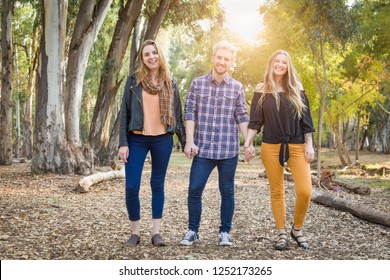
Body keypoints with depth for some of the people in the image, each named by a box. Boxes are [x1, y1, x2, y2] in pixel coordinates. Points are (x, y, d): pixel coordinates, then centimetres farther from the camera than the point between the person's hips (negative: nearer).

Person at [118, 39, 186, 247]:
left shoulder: (170, 83, 6)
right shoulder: (134, 80, 0)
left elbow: (177, 113, 9)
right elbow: (125, 112, 0)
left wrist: (185, 141, 4)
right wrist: (123, 143, -7)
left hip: (162, 140, 1)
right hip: (137, 139, -1)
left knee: (158, 185, 7)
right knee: (131, 186, -5)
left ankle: (156, 232, 14)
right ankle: (135, 232, 10)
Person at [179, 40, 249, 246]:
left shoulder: (237, 87, 5)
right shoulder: (197, 83, 3)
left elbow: (242, 117, 7)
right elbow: (190, 113, 0)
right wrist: (189, 142, -8)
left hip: (228, 150, 1)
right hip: (202, 148, -1)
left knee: (227, 191, 8)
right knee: (194, 189, -2)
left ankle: (225, 232, 19)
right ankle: (192, 231, 13)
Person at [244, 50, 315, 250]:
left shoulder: (297, 90, 7)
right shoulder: (261, 91, 5)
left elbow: (306, 120, 6)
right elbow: (255, 121, 5)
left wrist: (309, 145, -1)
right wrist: (248, 143, -4)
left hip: (297, 146, 0)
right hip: (271, 147, 0)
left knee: (305, 191, -12)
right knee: (277, 192, 4)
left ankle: (297, 230, 9)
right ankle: (282, 233, 15)